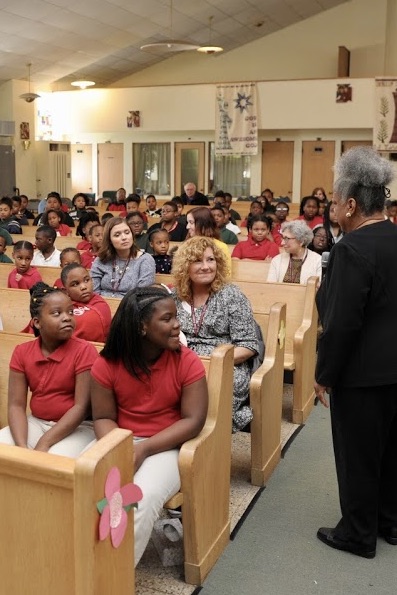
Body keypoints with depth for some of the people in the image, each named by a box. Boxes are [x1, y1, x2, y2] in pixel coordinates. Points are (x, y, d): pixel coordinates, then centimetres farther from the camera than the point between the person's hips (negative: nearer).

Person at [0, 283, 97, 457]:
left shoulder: (84, 350, -14)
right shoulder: (21, 352, 0)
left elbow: (81, 407, -17)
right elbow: (16, 405, -4)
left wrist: (43, 444, -22)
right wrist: (22, 447, -21)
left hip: (77, 427, -4)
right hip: (36, 423, 5)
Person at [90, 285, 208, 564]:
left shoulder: (187, 362, -12)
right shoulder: (107, 364, -7)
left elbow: (193, 421, -14)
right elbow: (103, 418, -2)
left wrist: (142, 450, -21)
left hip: (166, 447, -2)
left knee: (142, 499, -30)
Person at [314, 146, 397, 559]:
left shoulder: (352, 248, -22)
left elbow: (341, 323, -23)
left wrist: (324, 375, -11)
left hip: (362, 372, -8)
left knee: (357, 454, 8)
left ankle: (358, 534, 24)